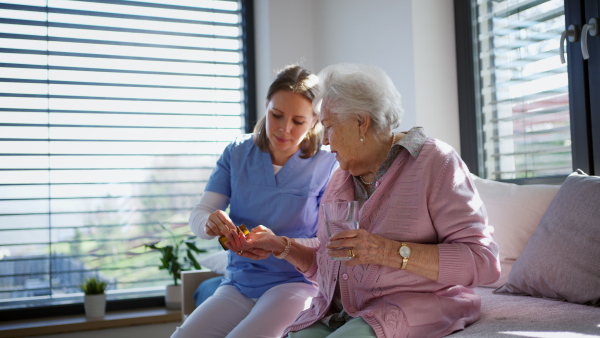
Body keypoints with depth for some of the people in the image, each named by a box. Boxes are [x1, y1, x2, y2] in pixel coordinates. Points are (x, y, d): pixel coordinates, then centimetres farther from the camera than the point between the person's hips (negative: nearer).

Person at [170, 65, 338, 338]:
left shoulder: (327, 166, -7)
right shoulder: (237, 153, 5)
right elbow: (197, 215, 0)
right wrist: (210, 222, -25)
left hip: (296, 283, -4)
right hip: (238, 283, 4)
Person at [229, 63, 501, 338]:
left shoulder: (434, 162, -4)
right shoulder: (341, 178, 16)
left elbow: (483, 261, -14)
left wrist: (391, 252, -23)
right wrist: (280, 246, 11)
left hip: (412, 306, -5)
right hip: (336, 315, 6)